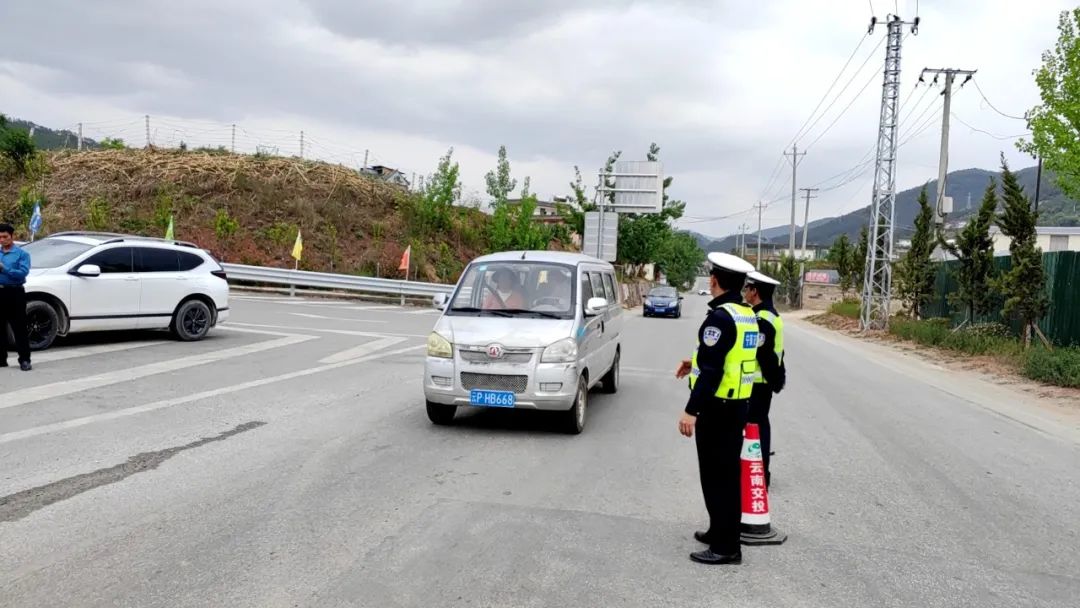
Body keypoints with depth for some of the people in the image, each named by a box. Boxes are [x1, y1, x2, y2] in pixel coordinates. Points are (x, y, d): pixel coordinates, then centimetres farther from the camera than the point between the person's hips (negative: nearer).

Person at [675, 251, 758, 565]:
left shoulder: (720, 317, -19)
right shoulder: (748, 316, 9)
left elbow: (712, 371, -24)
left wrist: (691, 411, -23)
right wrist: (696, 364, 25)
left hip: (718, 407, -9)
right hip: (739, 404, 9)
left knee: (717, 476, -1)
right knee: (728, 473, 19)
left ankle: (726, 546, 5)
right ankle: (721, 531, 31)